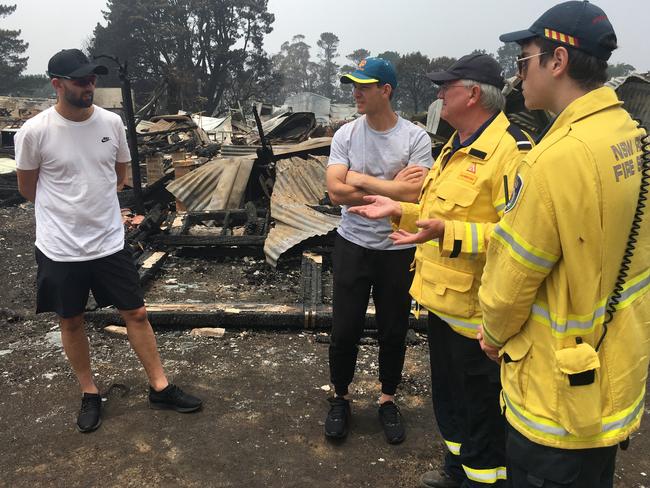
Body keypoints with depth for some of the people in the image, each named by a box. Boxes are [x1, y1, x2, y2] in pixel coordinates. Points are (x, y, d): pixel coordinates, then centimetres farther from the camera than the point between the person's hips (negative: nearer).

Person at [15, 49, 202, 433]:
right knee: (71, 321, 12)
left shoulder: (111, 122, -4)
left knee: (136, 313, 8)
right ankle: (90, 393, 32)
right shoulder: (35, 132, -13)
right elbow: (27, 188, 1)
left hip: (110, 242, 3)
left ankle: (161, 388, 22)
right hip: (60, 248, -2)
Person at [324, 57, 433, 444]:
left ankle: (388, 400, 34)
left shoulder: (416, 138, -8)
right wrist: (392, 188, -15)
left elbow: (414, 194, -21)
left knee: (394, 330, 12)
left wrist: (361, 180, -15)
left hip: (398, 249, -1)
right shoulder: (346, 134, -1)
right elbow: (336, 191, -12)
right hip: (353, 246, 2)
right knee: (345, 329, 8)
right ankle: (341, 398, 31)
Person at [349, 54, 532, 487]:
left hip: (475, 309, -10)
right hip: (441, 296, 10)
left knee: (480, 404, 8)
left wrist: (447, 234, -35)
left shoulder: (511, 149, -20)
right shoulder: (457, 145, 13)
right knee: (447, 393, 24)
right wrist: (399, 210, 11)